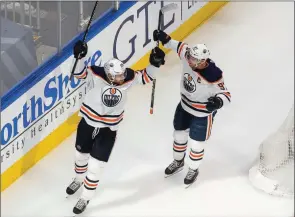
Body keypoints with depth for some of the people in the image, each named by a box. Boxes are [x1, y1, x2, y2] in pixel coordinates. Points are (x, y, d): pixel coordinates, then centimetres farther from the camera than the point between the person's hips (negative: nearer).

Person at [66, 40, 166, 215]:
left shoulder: (129, 77, -17)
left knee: (96, 165, -1)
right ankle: (79, 179, 55)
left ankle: (85, 198, 16)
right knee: (81, 154, 23)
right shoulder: (99, 74, -23)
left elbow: (146, 77, -3)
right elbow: (79, 72, -20)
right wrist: (79, 57, -37)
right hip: (88, 121, 1)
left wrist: (154, 63, -20)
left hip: (109, 128, -1)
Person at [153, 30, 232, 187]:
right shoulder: (188, 56, -21)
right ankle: (178, 162, 50)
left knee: (196, 144, 8)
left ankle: (193, 170, 36)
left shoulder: (213, 76, -36)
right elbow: (180, 46, 0)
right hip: (185, 106, 6)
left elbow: (226, 95, -26)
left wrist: (218, 101, -47)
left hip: (202, 114, -6)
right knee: (179, 134, 23)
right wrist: (165, 40, -11)